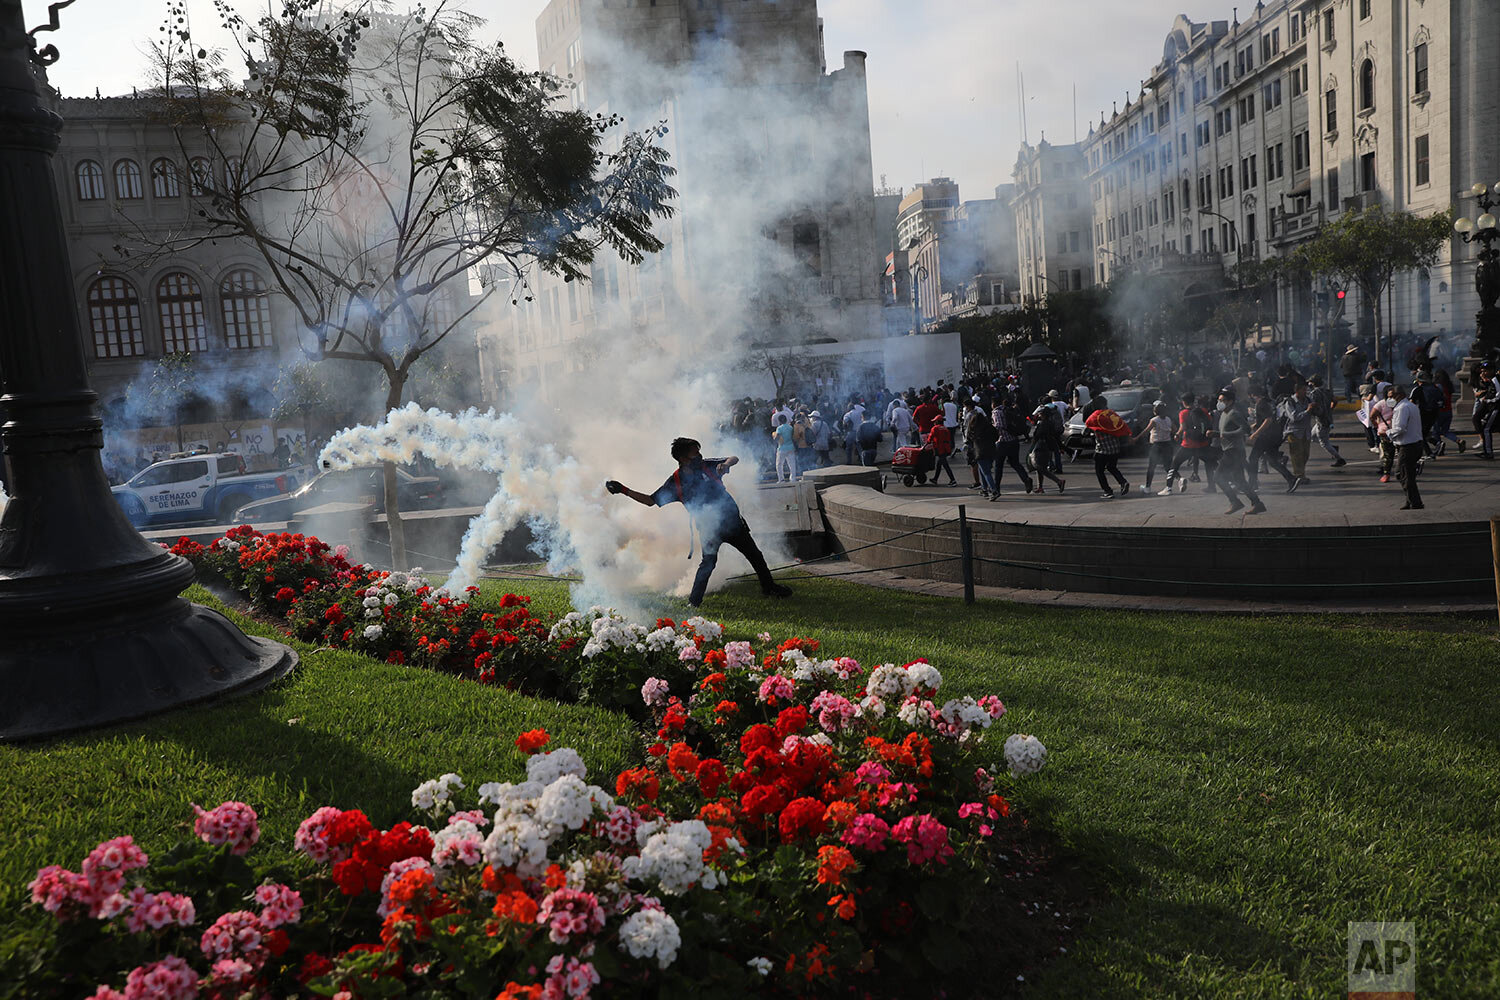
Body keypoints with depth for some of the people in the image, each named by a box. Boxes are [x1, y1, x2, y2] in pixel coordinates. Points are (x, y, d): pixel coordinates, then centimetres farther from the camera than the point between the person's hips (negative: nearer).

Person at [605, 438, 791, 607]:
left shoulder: (708, 466, -2)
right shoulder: (675, 482, -7)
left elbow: (734, 459, 4)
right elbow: (651, 500, -1)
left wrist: (725, 464, -19)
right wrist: (624, 490, -7)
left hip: (732, 520, 3)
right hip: (709, 528, -3)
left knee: (755, 555, 12)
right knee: (708, 562, -17)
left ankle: (769, 587, 32)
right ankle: (693, 601, -5)